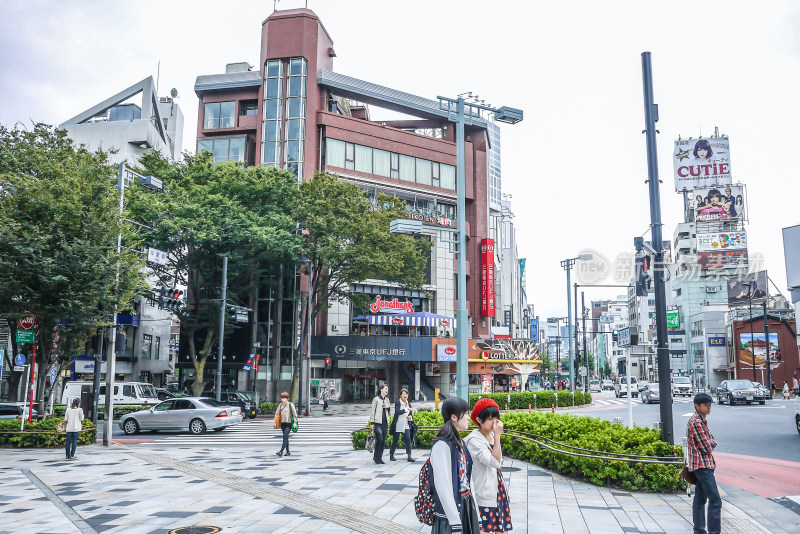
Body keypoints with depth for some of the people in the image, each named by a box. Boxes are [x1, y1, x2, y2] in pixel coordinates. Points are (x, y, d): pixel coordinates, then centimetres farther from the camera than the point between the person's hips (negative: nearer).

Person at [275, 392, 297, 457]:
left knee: (285, 436, -16)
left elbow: (294, 414, -6)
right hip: (283, 423, 6)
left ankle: (281, 451, -22)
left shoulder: (290, 404, -7)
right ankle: (288, 452, 19)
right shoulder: (280, 405, 8)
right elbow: (277, 413, 15)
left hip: (289, 423, -6)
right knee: (286, 437, 11)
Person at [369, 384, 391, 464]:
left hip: (385, 422, 6)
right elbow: (372, 411, -3)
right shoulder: (376, 399, -2)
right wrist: (372, 423, -8)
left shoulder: (387, 399, 15)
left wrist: (388, 407, 2)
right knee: (380, 439, -13)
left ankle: (379, 458, 13)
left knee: (383, 441, 4)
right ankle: (376, 457, 2)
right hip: (378, 422, -6)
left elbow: (390, 410, 25)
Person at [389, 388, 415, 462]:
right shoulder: (397, 403, -8)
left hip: (406, 426, 5)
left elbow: (410, 414, 20)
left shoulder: (408, 404, 11)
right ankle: (391, 455, 21)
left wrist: (410, 417, -3)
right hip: (397, 426, -5)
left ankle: (409, 456, -8)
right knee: (395, 441, 5)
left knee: (408, 439, -8)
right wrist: (406, 410, -31)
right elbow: (397, 412, -24)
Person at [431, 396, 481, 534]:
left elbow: (467, 480, 10)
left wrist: (476, 516, 9)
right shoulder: (442, 445, -17)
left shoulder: (460, 443, 9)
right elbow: (443, 487, -20)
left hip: (467, 511, 8)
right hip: (449, 516, -8)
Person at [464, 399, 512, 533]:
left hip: (498, 491, 8)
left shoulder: (492, 436, 9)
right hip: (485, 495, -8)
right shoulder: (474, 440, -17)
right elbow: (494, 462, -25)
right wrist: (497, 435, -23)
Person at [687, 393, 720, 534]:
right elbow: (706, 447, -19)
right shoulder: (696, 422, -17)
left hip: (701, 466, 10)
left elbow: (713, 441, 16)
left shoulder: (702, 421, 16)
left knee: (700, 500, 12)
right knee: (715, 501, -10)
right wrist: (710, 445, 1)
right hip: (703, 465, -10)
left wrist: (710, 443, -4)